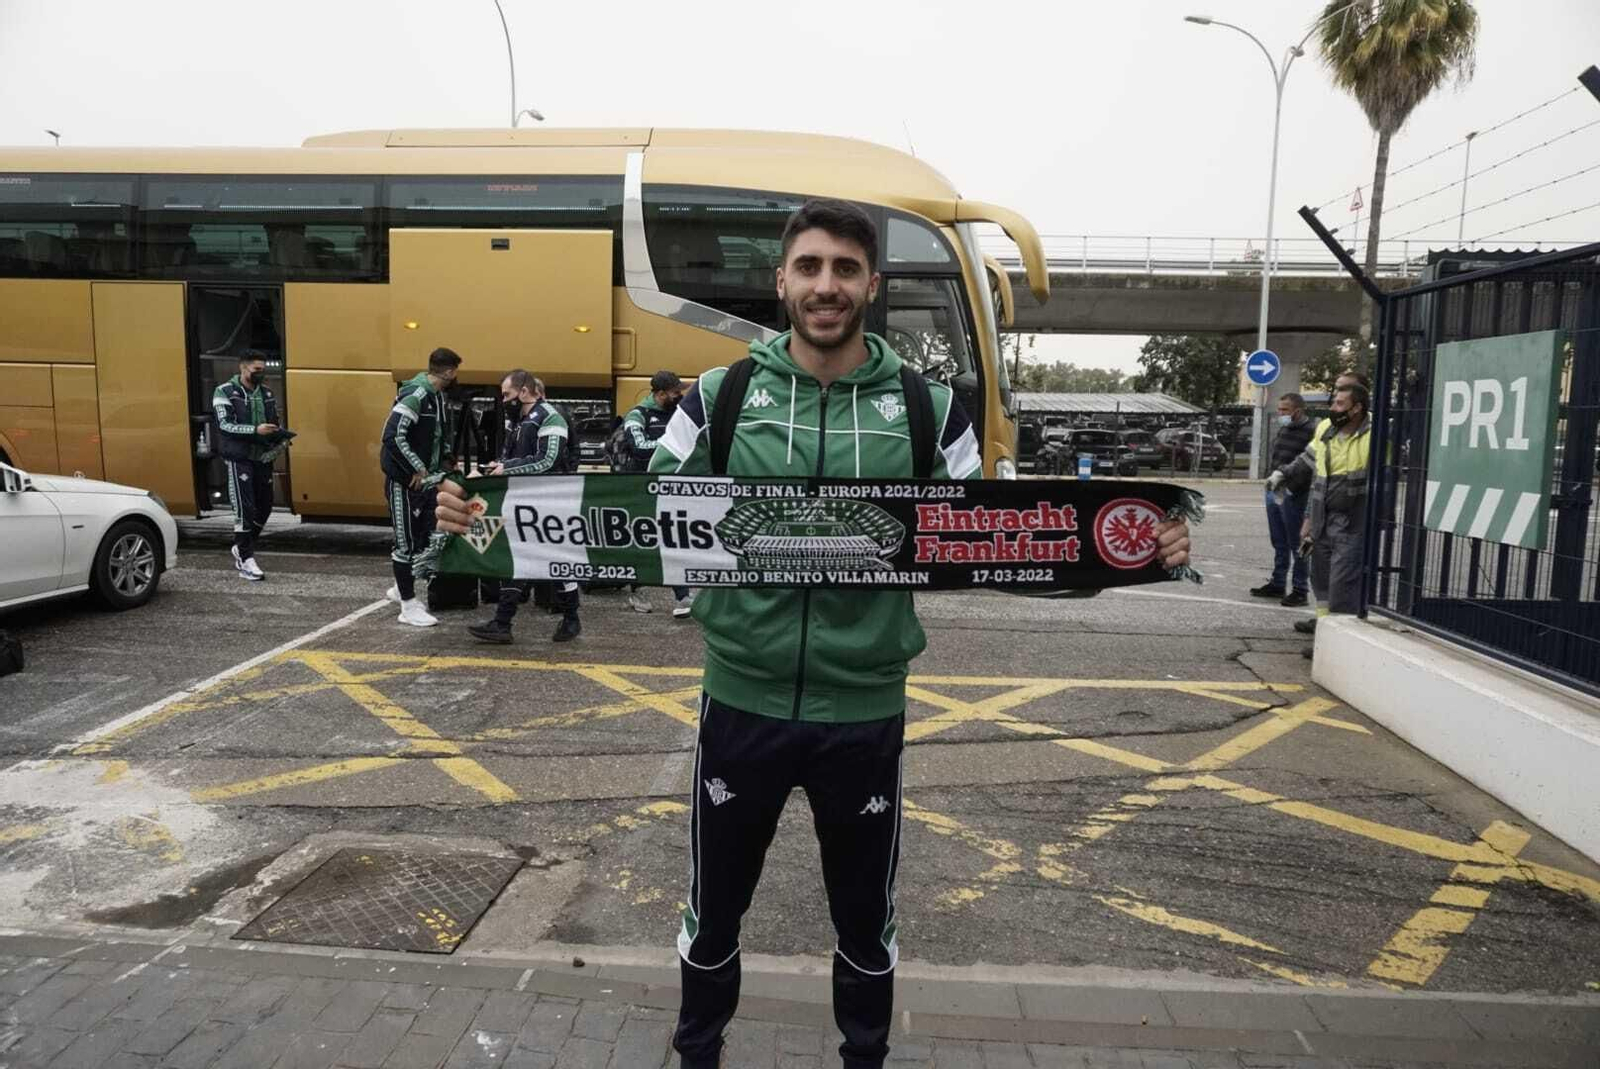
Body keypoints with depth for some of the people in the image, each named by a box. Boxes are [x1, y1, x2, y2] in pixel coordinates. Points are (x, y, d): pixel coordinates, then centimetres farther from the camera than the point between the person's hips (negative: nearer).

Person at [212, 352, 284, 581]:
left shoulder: (267, 393, 13)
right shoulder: (225, 392, -5)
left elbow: (274, 424, 18)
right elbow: (225, 425, -14)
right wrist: (255, 430, -27)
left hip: (263, 458, 6)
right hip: (239, 459, -6)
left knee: (264, 506, 10)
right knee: (245, 509, -8)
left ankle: (242, 548, 31)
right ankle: (246, 562, -2)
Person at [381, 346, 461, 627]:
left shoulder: (438, 396, 9)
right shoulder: (414, 396, -20)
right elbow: (392, 436, -27)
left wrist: (445, 459, 11)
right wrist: (416, 469, -22)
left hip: (425, 479, 9)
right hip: (404, 481, -9)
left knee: (424, 536, 14)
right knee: (407, 541, -2)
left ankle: (402, 588, 33)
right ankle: (409, 606, 6)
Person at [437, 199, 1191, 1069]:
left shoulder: (926, 409, -2)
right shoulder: (720, 397, -3)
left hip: (864, 713, 0)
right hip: (743, 704, 0)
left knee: (866, 917, 21)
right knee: (714, 908, 20)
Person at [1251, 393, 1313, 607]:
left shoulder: (1310, 432, -13)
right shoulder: (1283, 430, 15)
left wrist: (1290, 488, -23)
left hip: (1292, 497, -8)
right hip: (1274, 493, 9)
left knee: (1296, 545, -1)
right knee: (1279, 543, 16)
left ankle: (1299, 590, 5)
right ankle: (1277, 584, 26)